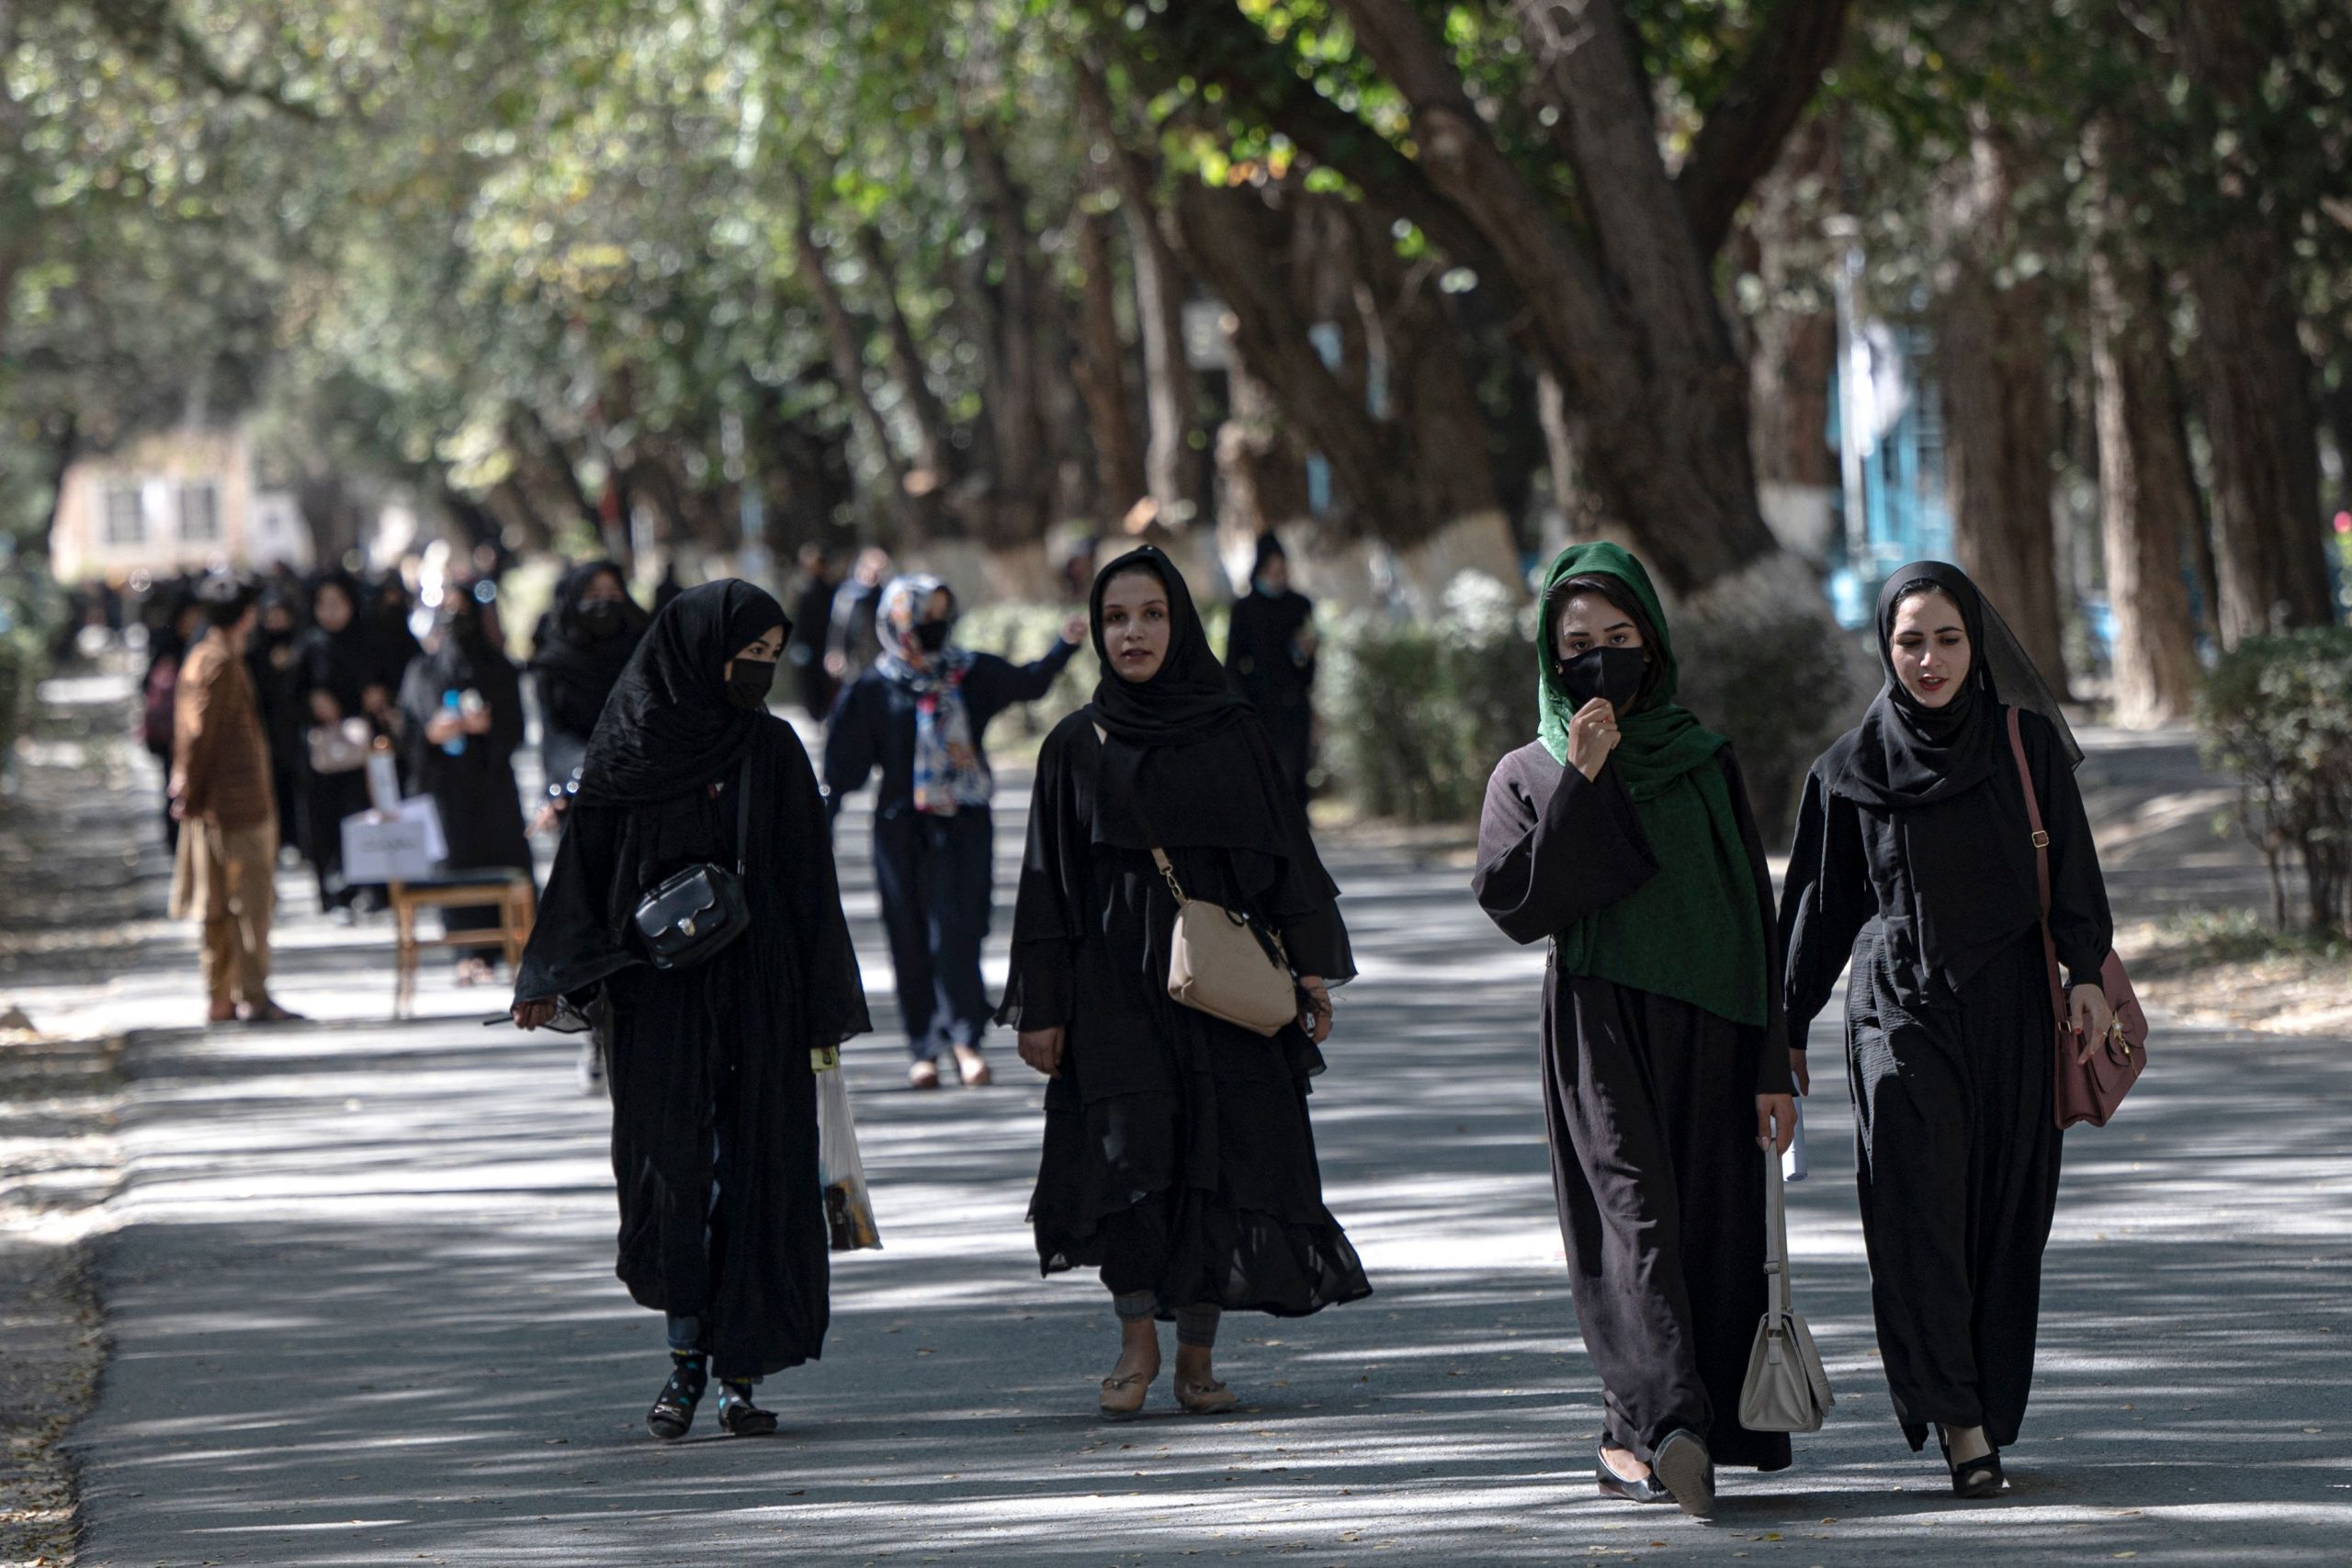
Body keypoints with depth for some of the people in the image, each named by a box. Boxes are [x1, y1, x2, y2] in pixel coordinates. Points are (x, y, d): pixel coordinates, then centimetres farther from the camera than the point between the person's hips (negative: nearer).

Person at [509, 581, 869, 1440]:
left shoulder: (772, 749, 5)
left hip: (757, 992, 1)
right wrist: (551, 979, -7)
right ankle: (686, 1357, 6)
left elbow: (809, 883, 6)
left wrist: (826, 1006, 3)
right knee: (669, 1162, -5)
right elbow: (586, 861, 2)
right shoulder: (631, 747, 0)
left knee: (756, 1170, -1)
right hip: (658, 993, -1)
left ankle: (740, 1370, 4)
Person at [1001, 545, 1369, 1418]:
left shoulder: (1231, 733, 7)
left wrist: (1311, 971, 2)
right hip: (1115, 979, -1)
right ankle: (1137, 1339, 1)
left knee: (1219, 1161, -2)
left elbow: (1284, 855, 9)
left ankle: (1196, 1356, 8)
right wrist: (1041, 1008, 1)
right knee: (1127, 1151, -14)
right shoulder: (1077, 746, 6)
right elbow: (1051, 879, 6)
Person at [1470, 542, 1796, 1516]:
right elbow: (1518, 905, -9)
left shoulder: (1707, 766, 10)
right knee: (1637, 1215, -12)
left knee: (1707, 1228, -4)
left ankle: (1637, 1437, -3)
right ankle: (1667, 1422, -20)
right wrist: (1583, 783, -13)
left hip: (1708, 1034, 2)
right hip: (1598, 1037, -2)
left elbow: (1756, 920, 8)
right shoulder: (1529, 775, 7)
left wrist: (1773, 1068, 2)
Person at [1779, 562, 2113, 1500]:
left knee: (2005, 1212, 2)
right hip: (1899, 1008, -1)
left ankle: (1991, 1412, 13)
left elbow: (2072, 867, 3)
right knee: (1921, 1204, -15)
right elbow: (1824, 905, 11)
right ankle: (1959, 1425, -19)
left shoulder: (2025, 744, 5)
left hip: (2010, 1009, 1)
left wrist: (2087, 971, -11)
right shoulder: (1853, 769, 5)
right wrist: (1787, 1033, 12)